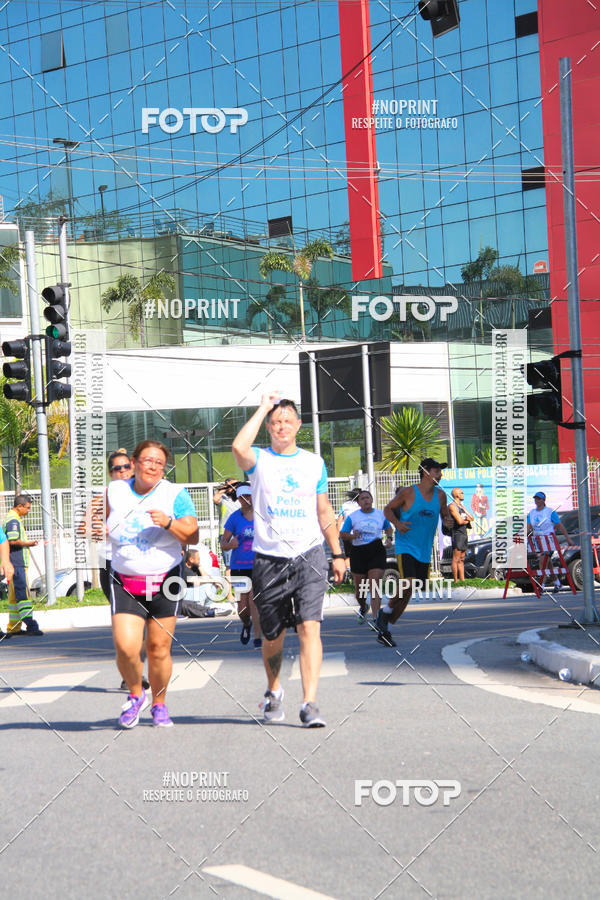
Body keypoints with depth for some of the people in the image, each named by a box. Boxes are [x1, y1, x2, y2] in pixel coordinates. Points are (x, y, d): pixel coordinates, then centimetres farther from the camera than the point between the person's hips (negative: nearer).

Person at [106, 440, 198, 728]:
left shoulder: (175, 494, -3)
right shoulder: (115, 491, 5)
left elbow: (193, 536, -9)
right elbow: (106, 519, 25)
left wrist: (169, 522, -26)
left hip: (164, 582, -1)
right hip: (124, 583, 1)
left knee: (159, 649, 2)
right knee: (125, 647, -14)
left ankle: (159, 704, 25)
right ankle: (136, 695, 13)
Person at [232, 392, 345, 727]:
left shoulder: (314, 463, 11)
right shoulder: (260, 460, 2)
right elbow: (239, 448, -22)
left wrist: (338, 554, 15)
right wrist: (264, 407, -11)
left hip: (309, 556, 1)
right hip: (270, 559, 0)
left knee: (310, 627, -15)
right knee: (272, 636, 10)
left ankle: (310, 703, -17)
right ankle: (274, 691, 36)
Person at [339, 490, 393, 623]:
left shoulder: (380, 514, 8)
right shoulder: (353, 516, 2)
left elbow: (388, 528, 26)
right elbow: (342, 534, 1)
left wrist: (389, 539, 7)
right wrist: (352, 536, -20)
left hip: (377, 552, -1)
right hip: (359, 553, 1)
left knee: (374, 585, -15)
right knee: (359, 588, 10)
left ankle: (375, 618, -18)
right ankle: (363, 607, 43)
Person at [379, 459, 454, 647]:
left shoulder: (440, 495, 6)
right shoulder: (408, 493, -7)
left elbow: (445, 514, 18)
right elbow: (388, 509, 2)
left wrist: (448, 521, -6)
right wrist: (397, 523, -17)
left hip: (424, 551, 5)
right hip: (406, 547, -5)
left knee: (408, 593, 7)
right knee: (408, 584, -25)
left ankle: (385, 630, 19)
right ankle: (386, 611, 2)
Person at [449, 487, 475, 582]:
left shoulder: (461, 506, 20)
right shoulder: (452, 506, -9)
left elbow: (472, 518, 16)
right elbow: (459, 521, -18)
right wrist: (467, 520, 1)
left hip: (464, 534, 9)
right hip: (457, 533, -9)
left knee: (462, 559, 10)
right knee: (456, 559, -8)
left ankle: (462, 580, 12)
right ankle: (456, 581, -9)